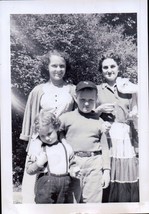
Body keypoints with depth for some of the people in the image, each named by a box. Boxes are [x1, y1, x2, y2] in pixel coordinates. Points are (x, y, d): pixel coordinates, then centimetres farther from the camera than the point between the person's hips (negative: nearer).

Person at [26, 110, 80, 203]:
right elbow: (29, 170, 1)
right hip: (45, 183, -3)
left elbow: (72, 164, 18)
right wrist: (38, 163, -16)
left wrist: (74, 170, -4)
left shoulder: (66, 147, 8)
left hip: (64, 184, 3)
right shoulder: (37, 148, 1)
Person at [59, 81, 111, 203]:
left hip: (94, 164, 1)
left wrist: (106, 170, 7)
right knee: (71, 200, 4)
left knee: (93, 200, 7)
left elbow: (104, 147, 11)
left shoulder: (99, 122, 9)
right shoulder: (66, 118, 4)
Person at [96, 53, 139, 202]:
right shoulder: (96, 90, 8)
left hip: (126, 138, 2)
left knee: (128, 179, 0)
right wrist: (100, 109, -9)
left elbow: (134, 115, 18)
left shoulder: (129, 89, 13)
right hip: (105, 137, -2)